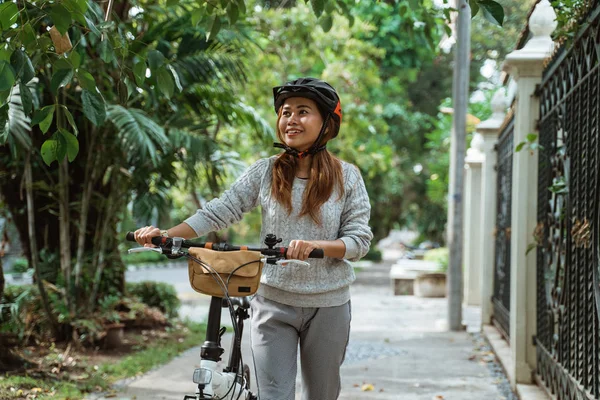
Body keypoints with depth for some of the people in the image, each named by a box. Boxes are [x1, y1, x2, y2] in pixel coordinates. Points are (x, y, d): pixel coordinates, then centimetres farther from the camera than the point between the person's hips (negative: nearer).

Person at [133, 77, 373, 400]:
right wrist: (166, 235, -19)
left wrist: (314, 245, -25)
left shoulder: (347, 176, -3)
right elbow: (219, 211, -5)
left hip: (327, 306, 0)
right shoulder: (266, 172, -1)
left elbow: (360, 240, -7)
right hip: (273, 303, 0)